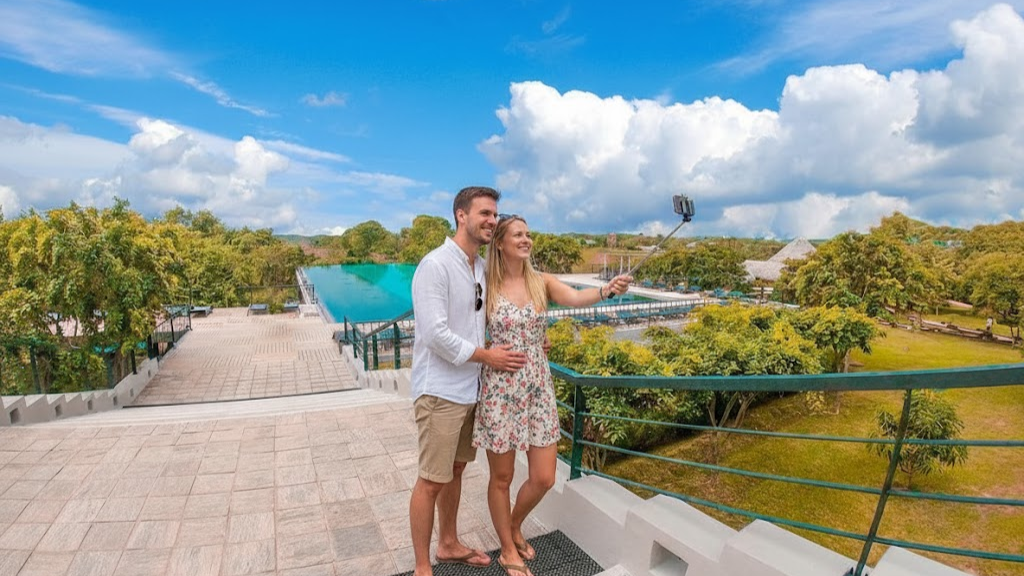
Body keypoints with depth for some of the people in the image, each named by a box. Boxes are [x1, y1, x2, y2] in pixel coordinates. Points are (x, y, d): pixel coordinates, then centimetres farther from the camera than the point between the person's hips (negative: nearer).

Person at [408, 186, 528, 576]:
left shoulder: (481, 267, 8)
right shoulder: (435, 265, -16)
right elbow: (435, 333, -22)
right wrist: (487, 356, -14)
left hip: (470, 388, 8)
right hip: (440, 391, -8)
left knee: (456, 470, 21)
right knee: (431, 481, 5)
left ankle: (448, 544, 40)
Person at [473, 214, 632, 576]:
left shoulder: (542, 282, 0)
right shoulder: (486, 286, -6)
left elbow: (575, 298, -20)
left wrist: (607, 290, -38)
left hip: (538, 389, 3)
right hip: (499, 390, -3)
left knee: (544, 478, 9)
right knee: (502, 477, 11)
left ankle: (515, 527, 41)